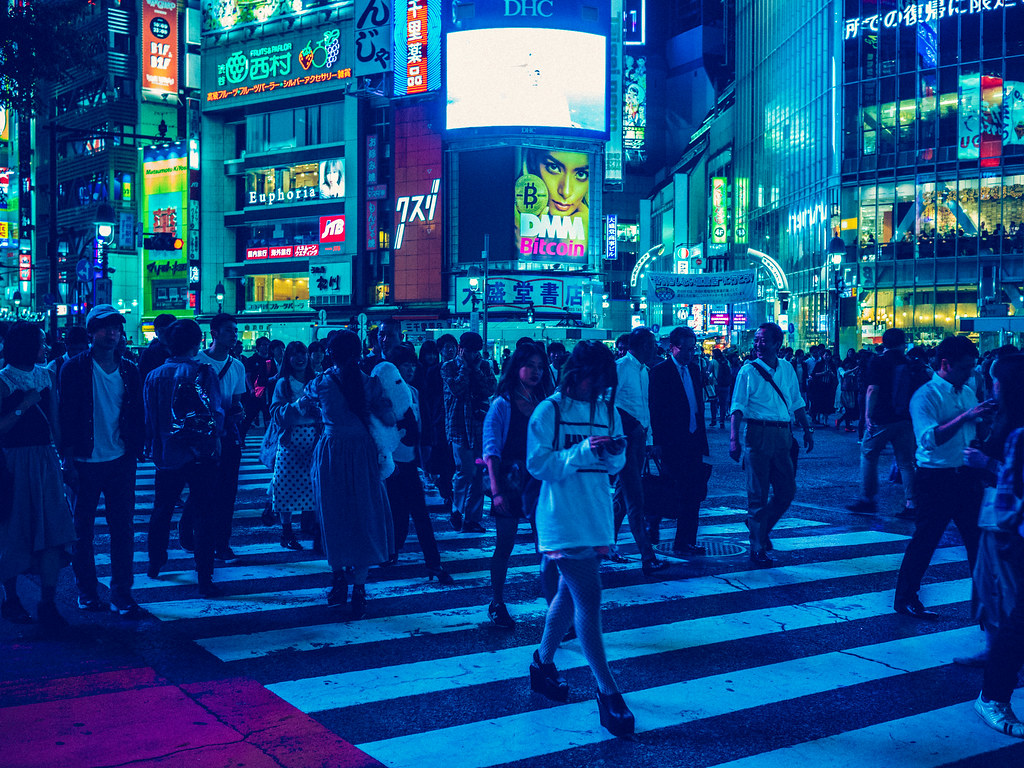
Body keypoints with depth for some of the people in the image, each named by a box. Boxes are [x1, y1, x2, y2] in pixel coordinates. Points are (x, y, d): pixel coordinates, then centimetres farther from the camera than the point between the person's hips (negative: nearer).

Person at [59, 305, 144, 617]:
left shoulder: (129, 371, 7)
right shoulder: (74, 368, -3)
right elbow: (66, 415, -4)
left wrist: (135, 452, 4)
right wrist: (69, 459, -9)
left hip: (120, 463, 2)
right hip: (85, 463, -2)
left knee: (123, 529, 2)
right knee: (82, 530, 8)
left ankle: (121, 594, 9)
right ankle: (86, 591, 21)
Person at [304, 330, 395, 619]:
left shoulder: (320, 383, -4)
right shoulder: (369, 383, -5)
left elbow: (302, 404, 15)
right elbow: (388, 417, -4)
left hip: (330, 454, 0)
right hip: (363, 454, 0)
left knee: (333, 516, 15)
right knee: (363, 516, 7)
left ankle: (339, 578, 22)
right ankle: (358, 587, 4)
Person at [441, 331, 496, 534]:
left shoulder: (484, 366, 13)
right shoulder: (449, 367, 4)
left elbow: (490, 389, -2)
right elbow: (457, 388, -13)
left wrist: (477, 369, -6)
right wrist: (464, 366, -7)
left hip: (480, 424, 3)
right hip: (459, 424, -3)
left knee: (478, 473, 1)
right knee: (465, 471, -10)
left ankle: (472, 518, 7)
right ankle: (457, 511, 11)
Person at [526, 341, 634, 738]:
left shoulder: (608, 411, 8)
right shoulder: (549, 411, -9)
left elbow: (615, 466, 11)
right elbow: (539, 464, -15)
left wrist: (615, 451, -12)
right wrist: (585, 451, -23)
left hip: (597, 518, 7)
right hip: (563, 521, -6)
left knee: (571, 593, 17)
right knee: (589, 600, -10)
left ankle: (543, 662, 36)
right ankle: (607, 692, -5)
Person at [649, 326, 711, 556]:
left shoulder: (694, 370, 14)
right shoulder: (660, 371, -7)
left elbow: (698, 405, 17)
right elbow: (655, 408, -10)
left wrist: (702, 439, 13)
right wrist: (658, 441, -15)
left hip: (693, 440, 7)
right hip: (673, 442, -7)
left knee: (695, 492, 9)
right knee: (681, 492, -5)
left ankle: (687, 542, 20)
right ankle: (682, 544, 4)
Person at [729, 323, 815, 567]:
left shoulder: (787, 369, 10)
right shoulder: (748, 371, -4)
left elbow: (797, 402, 18)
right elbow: (737, 407, -11)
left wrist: (807, 429, 12)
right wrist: (734, 439, -21)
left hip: (783, 435, 5)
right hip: (758, 434, -5)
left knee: (787, 491, 8)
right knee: (758, 494, 0)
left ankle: (761, 525, 33)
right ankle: (758, 549, 9)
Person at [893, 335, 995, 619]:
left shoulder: (969, 393, 12)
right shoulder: (925, 396, -11)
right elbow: (929, 439, -26)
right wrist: (965, 416, -30)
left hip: (967, 477, 7)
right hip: (936, 478, -7)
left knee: (979, 537, 11)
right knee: (924, 541, 0)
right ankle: (905, 600, 13)